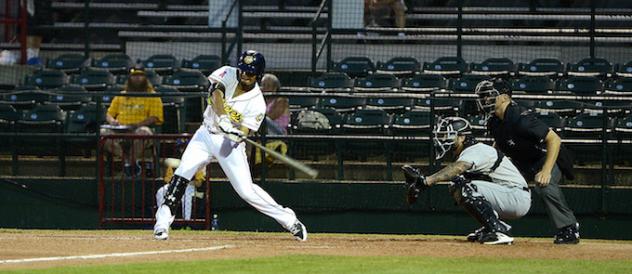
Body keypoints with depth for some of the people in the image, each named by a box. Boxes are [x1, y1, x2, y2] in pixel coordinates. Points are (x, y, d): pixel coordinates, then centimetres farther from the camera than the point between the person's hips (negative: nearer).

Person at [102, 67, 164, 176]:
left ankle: (134, 161, -21)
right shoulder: (120, 96, 23)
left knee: (142, 132, -41)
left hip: (140, 128, -4)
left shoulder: (152, 96, 10)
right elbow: (109, 114, 24)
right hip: (121, 130, 4)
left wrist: (137, 125, -17)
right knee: (104, 132, -26)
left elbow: (155, 118, -2)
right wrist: (112, 120, -1)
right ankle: (126, 160, -22)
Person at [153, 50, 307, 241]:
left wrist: (239, 134, -44)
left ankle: (287, 219, 6)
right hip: (206, 135, 3)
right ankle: (163, 221, -12)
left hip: (230, 142, -3)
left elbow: (245, 131, -21)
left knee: (246, 190, -9)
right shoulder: (228, 74, -9)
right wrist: (222, 117, -43)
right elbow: (216, 94, -27)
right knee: (183, 172, -16)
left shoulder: (257, 103, -15)